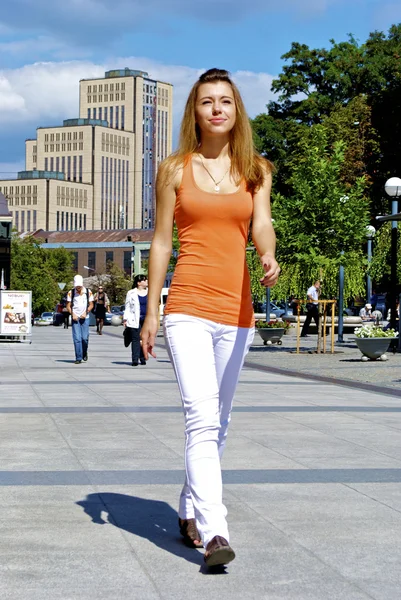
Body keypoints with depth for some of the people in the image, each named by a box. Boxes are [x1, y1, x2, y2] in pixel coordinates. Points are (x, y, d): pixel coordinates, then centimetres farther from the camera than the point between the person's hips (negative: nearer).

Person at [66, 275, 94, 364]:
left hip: (85, 318, 1)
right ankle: (78, 358, -3)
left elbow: (91, 305, 7)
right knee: (77, 338, -7)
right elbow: (68, 306, 5)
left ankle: (84, 353, 25)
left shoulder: (88, 292, 3)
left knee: (85, 338, -3)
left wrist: (86, 312, -8)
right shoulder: (71, 293, 1)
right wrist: (73, 314, -10)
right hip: (75, 318, -1)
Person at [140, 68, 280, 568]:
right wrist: (151, 313, 5)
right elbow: (161, 242, 7)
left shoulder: (255, 171, 10)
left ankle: (190, 512, 29)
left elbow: (262, 225, -4)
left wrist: (269, 256, -28)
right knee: (202, 418, -16)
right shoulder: (174, 170, 5)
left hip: (236, 310, 3)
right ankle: (214, 532, -22)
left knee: (217, 422, 12)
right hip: (188, 307, -3)